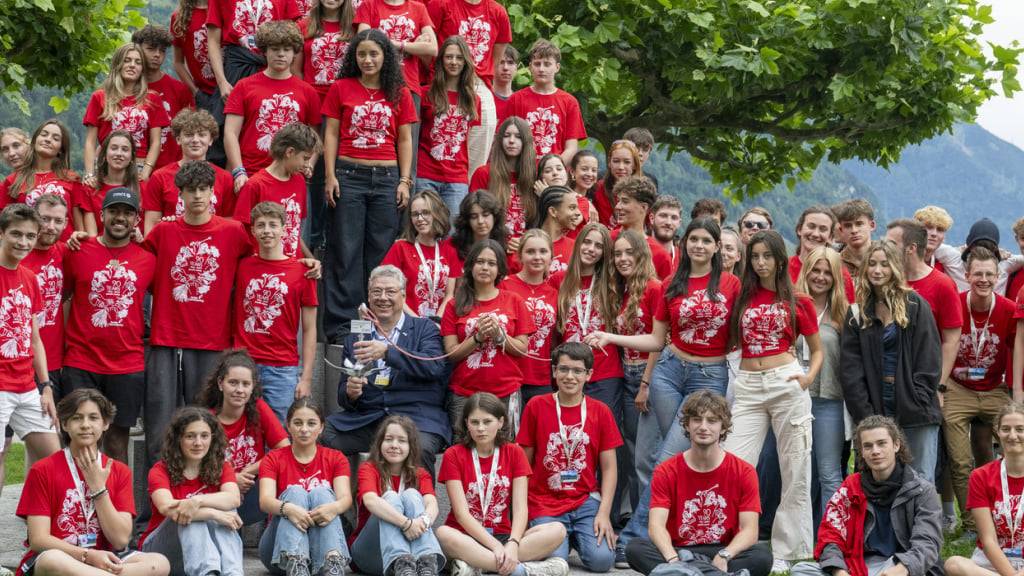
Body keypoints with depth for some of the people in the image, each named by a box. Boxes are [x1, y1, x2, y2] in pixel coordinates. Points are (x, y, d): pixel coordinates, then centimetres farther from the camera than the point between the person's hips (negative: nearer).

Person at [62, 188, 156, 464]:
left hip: (129, 365, 1)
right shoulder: (77, 252, 2)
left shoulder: (147, 258, 4)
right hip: (80, 364, -1)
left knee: (118, 440, 6)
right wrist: (61, 341, 3)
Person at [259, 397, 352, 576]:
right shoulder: (273, 459, 7)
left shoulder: (335, 459, 10)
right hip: (281, 545, 0)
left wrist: (333, 507, -36)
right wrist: (287, 508, -37)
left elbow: (346, 498, -10)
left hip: (322, 544, 1)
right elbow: (265, 500, -13)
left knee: (321, 492, -23)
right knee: (295, 492, -23)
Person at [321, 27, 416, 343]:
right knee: (346, 252, -1)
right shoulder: (341, 89, 5)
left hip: (387, 178, 2)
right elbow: (331, 135, 4)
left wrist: (405, 181, 2)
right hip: (349, 175, -1)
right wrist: (330, 176, -4)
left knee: (381, 253, 3)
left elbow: (404, 141, 10)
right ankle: (340, 325, 1)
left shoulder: (399, 94, 8)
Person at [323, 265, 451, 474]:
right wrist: (350, 392, -9)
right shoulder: (356, 337, 18)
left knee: (420, 447, -35)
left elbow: (434, 366, -11)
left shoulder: (425, 329, 9)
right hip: (365, 419, 3)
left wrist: (387, 351, -23)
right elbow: (343, 398, 17)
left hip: (416, 418, -3)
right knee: (320, 436, -21)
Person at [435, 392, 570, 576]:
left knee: (557, 530, -23)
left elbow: (520, 507, -5)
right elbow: (461, 512, -11)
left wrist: (512, 544, -25)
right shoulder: (454, 455, -1)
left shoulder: (514, 453, 6)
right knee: (443, 534, -38)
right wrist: (495, 546, -24)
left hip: (503, 535, 3)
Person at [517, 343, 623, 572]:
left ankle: (577, 537, 13)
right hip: (545, 505, -1)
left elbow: (609, 468, 4)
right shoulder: (536, 406, 1)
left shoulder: (600, 411, 4)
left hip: (586, 502, 1)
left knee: (602, 560, -20)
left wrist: (604, 512, -7)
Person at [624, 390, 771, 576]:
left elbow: (750, 530, -9)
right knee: (635, 548, -28)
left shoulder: (744, 472, 0)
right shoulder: (666, 472, 1)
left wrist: (724, 556, -29)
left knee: (762, 555, -32)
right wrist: (673, 559, -32)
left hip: (724, 552, 0)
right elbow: (656, 525, -12)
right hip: (678, 552, 0)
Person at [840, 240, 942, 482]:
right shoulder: (857, 313, 10)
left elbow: (929, 360, -2)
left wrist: (918, 404, -9)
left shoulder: (915, 305, 2)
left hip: (916, 412, -2)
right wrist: (865, 414, -4)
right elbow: (850, 369, 5)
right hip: (876, 412, 3)